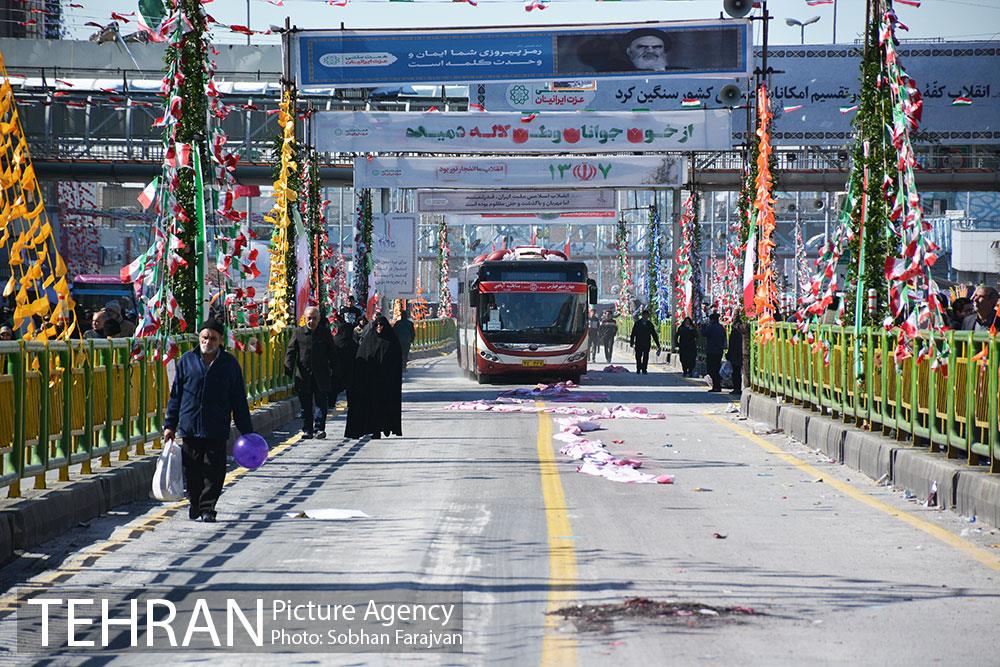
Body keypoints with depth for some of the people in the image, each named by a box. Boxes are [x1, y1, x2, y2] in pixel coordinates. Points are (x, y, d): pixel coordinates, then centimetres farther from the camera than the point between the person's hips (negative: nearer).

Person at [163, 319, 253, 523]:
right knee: (192, 470, 7)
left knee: (214, 470, -3)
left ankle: (208, 508, 5)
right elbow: (175, 396, 11)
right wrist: (170, 425, 7)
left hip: (217, 429, -1)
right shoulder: (186, 361, 6)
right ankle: (195, 502, 26)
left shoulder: (230, 364, 4)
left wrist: (247, 431, 5)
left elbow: (239, 401, 8)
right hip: (189, 427, 1)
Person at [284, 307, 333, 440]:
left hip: (321, 375, -1)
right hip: (303, 375, 1)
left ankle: (319, 428, -2)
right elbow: (291, 351, 1)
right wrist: (289, 367, -12)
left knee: (321, 402, -4)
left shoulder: (325, 332, 5)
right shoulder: (298, 332, 4)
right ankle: (307, 430, 12)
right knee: (305, 405, 6)